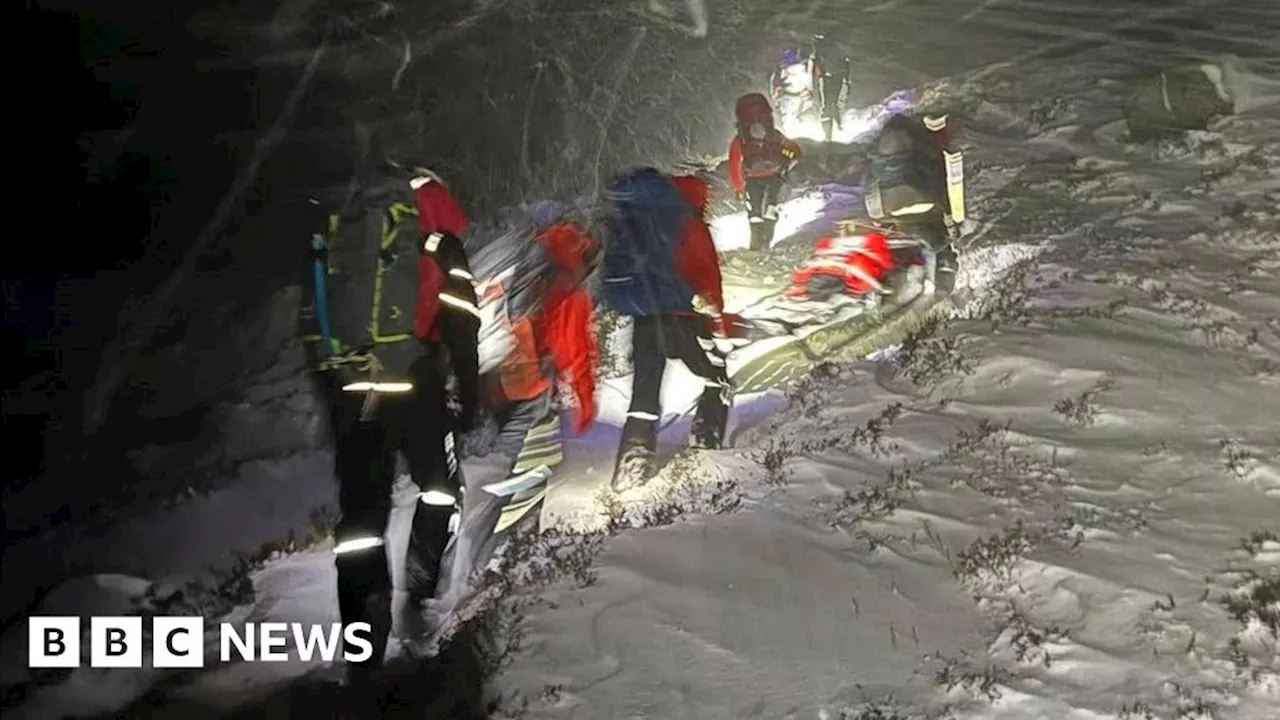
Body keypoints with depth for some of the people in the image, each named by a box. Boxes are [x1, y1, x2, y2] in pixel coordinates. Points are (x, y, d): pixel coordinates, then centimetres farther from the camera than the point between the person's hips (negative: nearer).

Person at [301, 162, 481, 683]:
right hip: (413, 386, -4)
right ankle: (421, 588, 22)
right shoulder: (437, 245, 4)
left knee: (360, 513, 4)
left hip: (348, 390, 4)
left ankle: (364, 647, 2)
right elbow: (461, 331, -3)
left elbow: (317, 322, 20)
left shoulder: (336, 239, 19)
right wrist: (470, 398, 4)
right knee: (439, 485, 22)